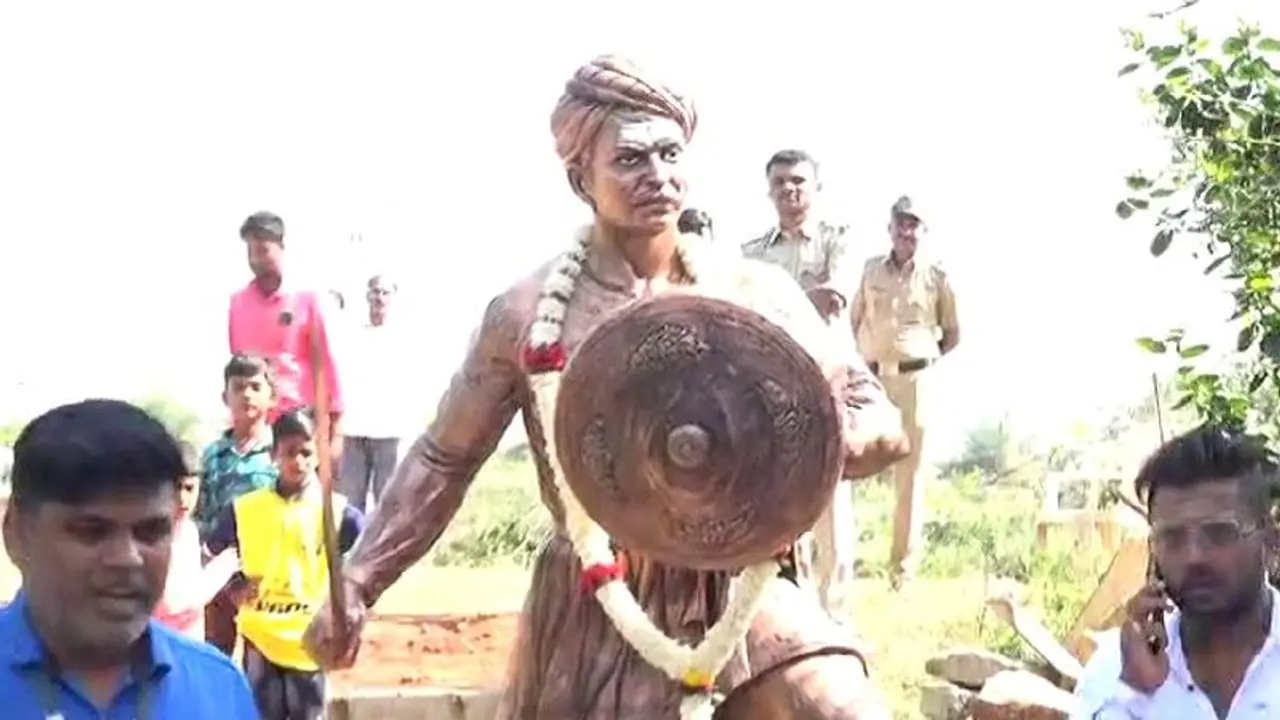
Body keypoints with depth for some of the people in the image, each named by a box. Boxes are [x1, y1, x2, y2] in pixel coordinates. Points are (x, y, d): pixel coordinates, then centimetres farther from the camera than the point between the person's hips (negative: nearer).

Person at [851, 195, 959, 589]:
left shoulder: (936, 276, 2)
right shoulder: (872, 269, 9)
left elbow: (953, 334, 11)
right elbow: (855, 321, 18)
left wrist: (926, 360, 5)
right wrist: (862, 362, 8)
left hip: (914, 379, -2)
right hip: (870, 378, 2)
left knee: (909, 474, 3)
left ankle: (904, 567, 8)